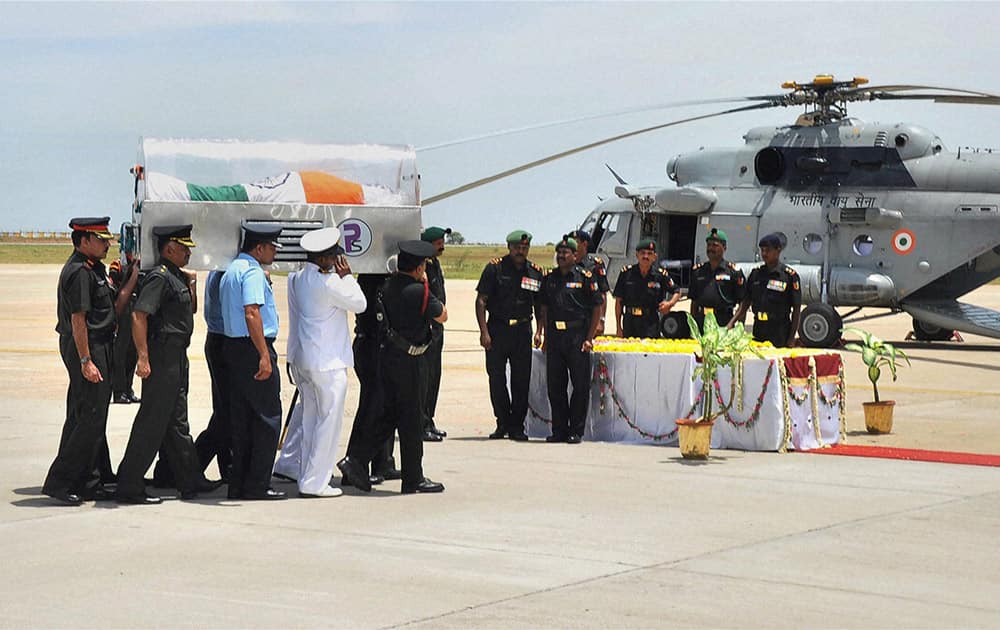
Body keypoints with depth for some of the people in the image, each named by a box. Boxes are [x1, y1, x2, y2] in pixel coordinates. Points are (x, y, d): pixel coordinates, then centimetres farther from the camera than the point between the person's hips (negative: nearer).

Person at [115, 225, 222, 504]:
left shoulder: (176, 277, 15)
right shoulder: (160, 277, -15)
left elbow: (191, 310, 29)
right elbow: (139, 315, -24)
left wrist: (191, 282, 13)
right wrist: (142, 357, -29)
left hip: (177, 358, 10)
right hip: (162, 358, -10)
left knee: (177, 422, 17)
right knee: (151, 423, -8)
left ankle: (191, 481, 27)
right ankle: (129, 488, -4)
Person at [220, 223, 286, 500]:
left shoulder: (231, 271, 18)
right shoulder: (252, 272, -13)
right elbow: (251, 313, -24)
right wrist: (264, 356, -26)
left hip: (233, 345, 10)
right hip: (254, 348, -10)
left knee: (241, 419, 12)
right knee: (267, 418, -5)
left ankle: (238, 484, 15)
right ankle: (257, 485, -5)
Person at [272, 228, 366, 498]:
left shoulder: (296, 278, 5)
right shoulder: (329, 282, -19)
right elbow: (360, 303, -9)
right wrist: (347, 276, -4)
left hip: (300, 358, 9)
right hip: (327, 362, -9)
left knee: (308, 412, 25)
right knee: (328, 420, 0)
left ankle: (289, 463, 32)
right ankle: (314, 483, 1)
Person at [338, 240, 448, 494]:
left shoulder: (388, 286, 5)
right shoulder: (418, 291, -18)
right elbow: (442, 316, -4)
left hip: (389, 356, 8)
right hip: (410, 360, -8)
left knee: (391, 415, 16)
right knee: (412, 419, 2)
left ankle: (357, 462, 7)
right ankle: (413, 479, 10)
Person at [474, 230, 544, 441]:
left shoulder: (535, 272, 8)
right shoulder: (494, 268, -2)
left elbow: (539, 305, 15)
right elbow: (481, 300, -4)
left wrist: (539, 332, 4)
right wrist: (484, 331, -11)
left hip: (522, 330, 2)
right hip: (497, 328, -2)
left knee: (522, 380, 1)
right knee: (496, 378, 1)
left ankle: (517, 426, 8)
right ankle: (503, 423, 12)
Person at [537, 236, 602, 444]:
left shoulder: (585, 277, -1)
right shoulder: (549, 278, 13)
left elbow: (597, 309, -1)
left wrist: (589, 338, -7)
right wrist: (544, 335, 9)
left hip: (577, 337, -4)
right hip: (554, 337, 4)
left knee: (580, 385, -3)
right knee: (554, 386, 5)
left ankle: (576, 431, 3)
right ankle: (559, 430, 13)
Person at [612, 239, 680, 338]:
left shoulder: (661, 275, -1)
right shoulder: (626, 272, 1)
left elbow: (676, 292, 15)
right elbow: (618, 301, 7)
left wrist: (670, 304, -7)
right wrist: (618, 327, 4)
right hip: (629, 324, 1)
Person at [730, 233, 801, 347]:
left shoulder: (790, 275, -4)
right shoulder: (756, 273, 10)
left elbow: (796, 309, -3)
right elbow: (745, 303, 14)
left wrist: (792, 338, -7)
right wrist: (731, 323, 1)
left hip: (780, 334, -4)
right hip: (758, 331, 4)